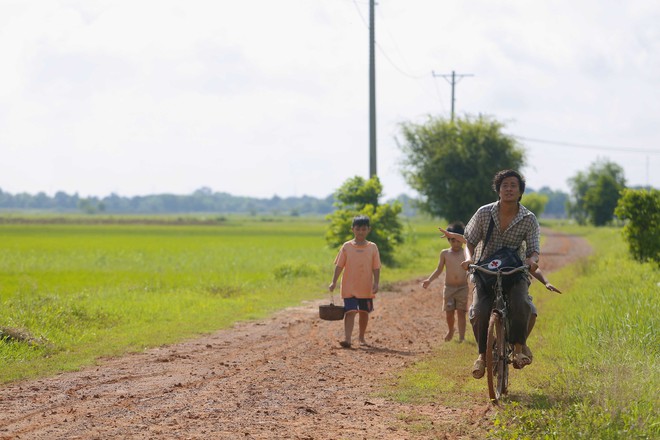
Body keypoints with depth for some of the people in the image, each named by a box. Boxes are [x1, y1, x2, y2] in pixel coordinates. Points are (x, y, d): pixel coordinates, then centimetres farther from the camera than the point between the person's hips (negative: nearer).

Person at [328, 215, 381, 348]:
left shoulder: (372, 247, 0)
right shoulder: (347, 247, -1)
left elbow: (376, 268, 1)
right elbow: (339, 265, 0)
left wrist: (376, 283, -8)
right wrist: (334, 282, -5)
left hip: (366, 288, 2)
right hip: (349, 287, -2)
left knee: (364, 312, 13)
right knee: (350, 312, -12)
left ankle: (361, 337, 29)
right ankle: (347, 338, -19)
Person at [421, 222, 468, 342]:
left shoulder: (466, 253, 0)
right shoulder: (445, 253, 6)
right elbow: (439, 270, 10)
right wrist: (429, 280, 3)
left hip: (462, 287, -2)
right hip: (449, 287, 2)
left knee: (461, 313, -4)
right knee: (449, 312, 5)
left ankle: (461, 337, -3)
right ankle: (450, 330, 32)